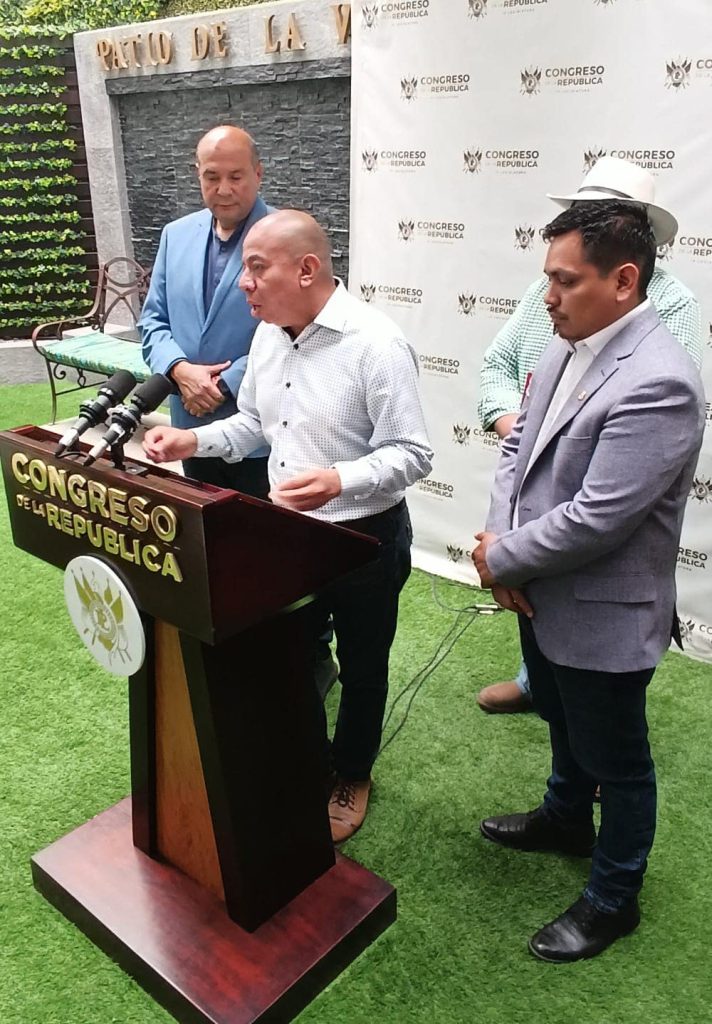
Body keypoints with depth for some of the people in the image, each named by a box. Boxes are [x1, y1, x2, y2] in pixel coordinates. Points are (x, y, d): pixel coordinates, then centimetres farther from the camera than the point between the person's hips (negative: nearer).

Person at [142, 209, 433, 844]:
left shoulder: (375, 343, -22)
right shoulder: (268, 336, 2)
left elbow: (412, 454, -22)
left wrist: (339, 481, -38)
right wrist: (193, 441, -5)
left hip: (365, 537, -6)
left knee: (361, 668, 15)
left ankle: (351, 778, 41)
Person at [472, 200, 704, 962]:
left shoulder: (658, 383, -28)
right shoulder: (565, 347, 0)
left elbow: (595, 519, -30)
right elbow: (519, 444, 6)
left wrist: (501, 558, -16)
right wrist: (499, 538, -9)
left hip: (601, 612, -8)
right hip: (540, 593, 8)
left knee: (614, 759, 15)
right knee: (562, 722, 30)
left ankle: (613, 899, 38)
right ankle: (566, 819, 57)